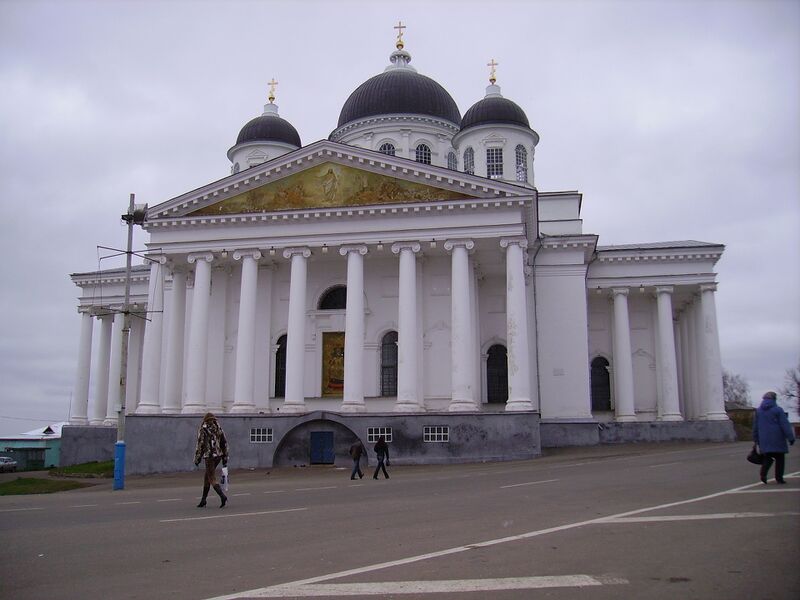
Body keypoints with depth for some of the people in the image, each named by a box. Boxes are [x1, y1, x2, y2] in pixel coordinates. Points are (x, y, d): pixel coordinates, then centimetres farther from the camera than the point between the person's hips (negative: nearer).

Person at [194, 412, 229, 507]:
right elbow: (224, 443, 11)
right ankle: (203, 500, 22)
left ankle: (223, 496, -24)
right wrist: (225, 458, 15)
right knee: (206, 477, 18)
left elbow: (200, 445, -8)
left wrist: (197, 459, 0)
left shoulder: (203, 429, -5)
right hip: (218, 455, 6)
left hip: (209, 456, -6)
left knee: (212, 479, -5)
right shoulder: (219, 429, 11)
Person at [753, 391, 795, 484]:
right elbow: (785, 425, -11)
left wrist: (756, 439, 22)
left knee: (767, 457, 11)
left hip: (764, 440, 4)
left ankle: (763, 474, -10)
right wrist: (791, 437, -9)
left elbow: (755, 426, 14)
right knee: (779, 458, 6)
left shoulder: (758, 410, 9)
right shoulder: (778, 410, -7)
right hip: (777, 439, -4)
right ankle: (779, 478, 6)